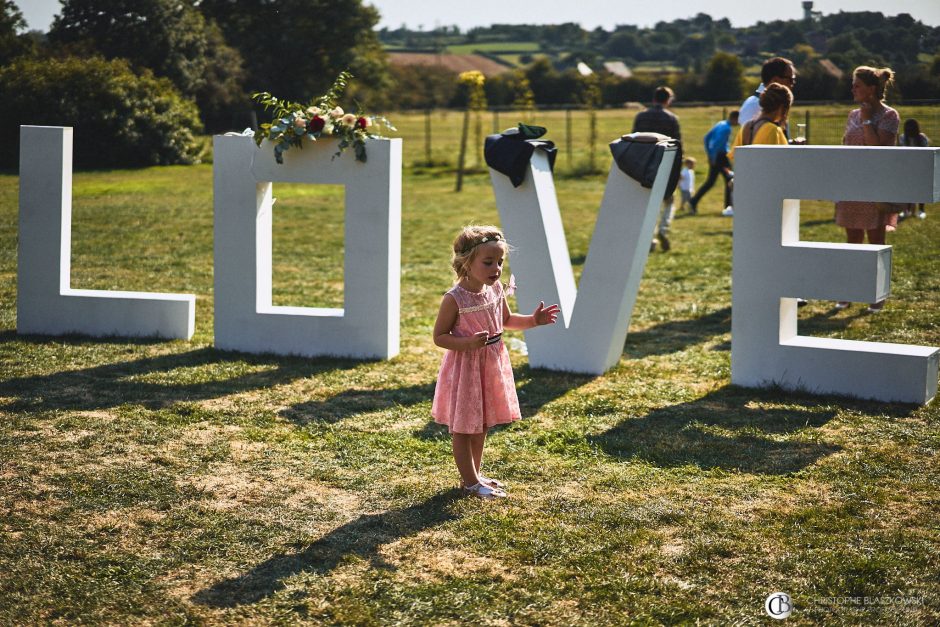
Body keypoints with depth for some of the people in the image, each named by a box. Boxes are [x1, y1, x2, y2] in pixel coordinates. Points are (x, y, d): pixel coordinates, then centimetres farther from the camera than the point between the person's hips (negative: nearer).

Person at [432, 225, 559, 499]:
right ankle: (470, 481, 17)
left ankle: (474, 473, 34)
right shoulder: (454, 299, -22)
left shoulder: (496, 290, -2)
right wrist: (469, 343, -32)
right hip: (464, 367, -7)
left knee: (481, 424, 19)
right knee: (462, 427, 6)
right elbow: (439, 336, -17)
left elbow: (506, 320, 16)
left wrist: (533, 320, 0)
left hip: (492, 365, 7)